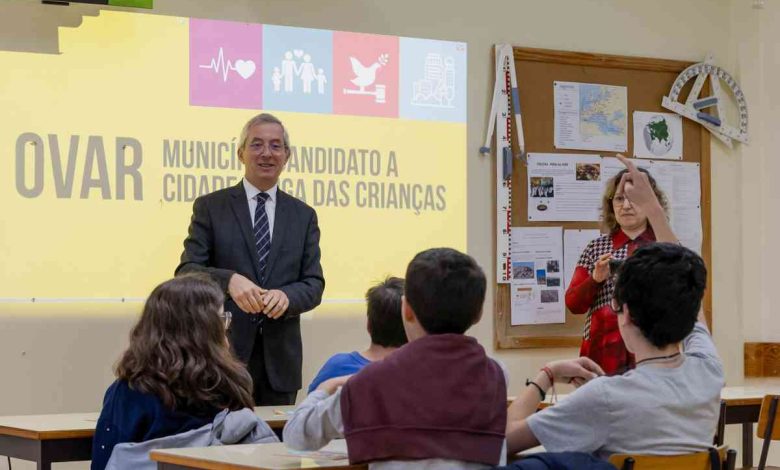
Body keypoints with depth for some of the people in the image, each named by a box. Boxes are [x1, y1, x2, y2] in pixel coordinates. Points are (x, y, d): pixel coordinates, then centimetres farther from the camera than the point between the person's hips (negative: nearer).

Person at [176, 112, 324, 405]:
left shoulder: (303, 215, 11)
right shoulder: (210, 208, 4)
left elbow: (314, 284, 6)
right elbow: (186, 272, -4)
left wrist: (286, 295, -17)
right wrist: (229, 280, -24)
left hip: (279, 361, 3)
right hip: (224, 354, -3)